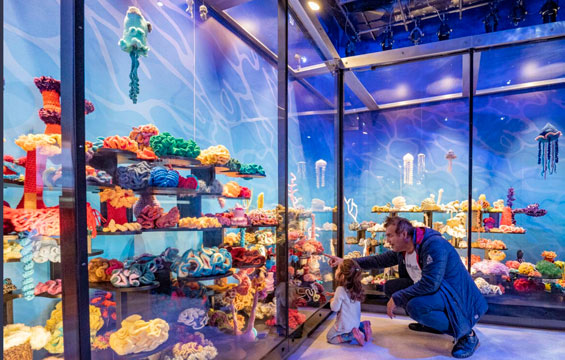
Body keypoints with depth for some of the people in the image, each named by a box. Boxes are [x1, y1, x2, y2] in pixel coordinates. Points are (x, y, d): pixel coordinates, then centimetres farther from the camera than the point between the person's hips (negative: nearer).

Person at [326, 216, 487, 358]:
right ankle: (430, 323, 18)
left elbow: (429, 283, -33)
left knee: (415, 306, -34)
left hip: (456, 296, -9)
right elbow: (379, 260, 10)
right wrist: (345, 262, 5)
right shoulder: (402, 250, 0)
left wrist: (396, 299, -25)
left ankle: (467, 334, -10)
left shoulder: (434, 244, -26)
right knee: (390, 287, 4)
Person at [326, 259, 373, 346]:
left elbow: (335, 308, -20)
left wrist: (332, 301, 0)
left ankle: (352, 335, -8)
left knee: (330, 337, 8)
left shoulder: (341, 290, -27)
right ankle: (362, 328, 9)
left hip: (346, 325, -7)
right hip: (356, 322, 7)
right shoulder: (356, 287, -5)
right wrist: (337, 296, 7)